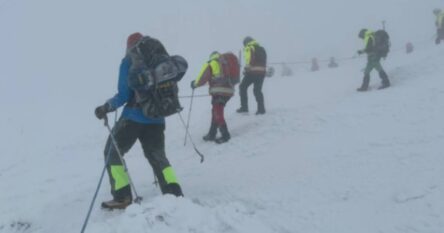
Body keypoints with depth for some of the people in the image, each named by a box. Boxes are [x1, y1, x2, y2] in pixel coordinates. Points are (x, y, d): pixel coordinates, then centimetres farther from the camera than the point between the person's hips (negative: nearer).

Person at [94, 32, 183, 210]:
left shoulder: (129, 62, -5)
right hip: (157, 119, 5)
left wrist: (107, 107, 1)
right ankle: (174, 194, 5)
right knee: (158, 157, 18)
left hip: (134, 117, -5)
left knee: (112, 152, 12)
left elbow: (124, 95, -11)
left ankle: (122, 197, 5)